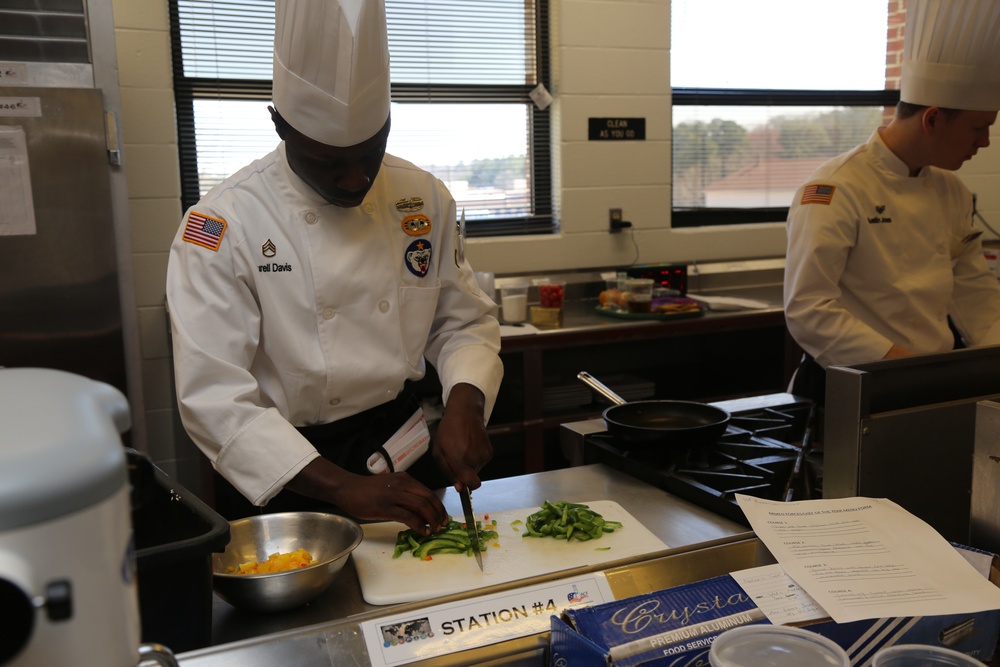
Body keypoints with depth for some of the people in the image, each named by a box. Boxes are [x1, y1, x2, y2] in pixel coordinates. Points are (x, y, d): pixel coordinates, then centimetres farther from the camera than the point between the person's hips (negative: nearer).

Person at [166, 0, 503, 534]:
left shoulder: (424, 199, -2)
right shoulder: (220, 226, -16)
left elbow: (464, 322, 5)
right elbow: (213, 393, -20)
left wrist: (465, 405, -15)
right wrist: (344, 488, -28)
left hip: (399, 444, 3)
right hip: (285, 480, -2)